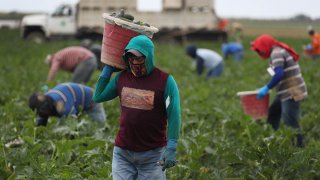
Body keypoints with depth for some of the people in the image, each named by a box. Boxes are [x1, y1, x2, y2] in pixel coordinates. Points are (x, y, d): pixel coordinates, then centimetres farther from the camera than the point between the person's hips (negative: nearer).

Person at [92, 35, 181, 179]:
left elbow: (174, 116, -10)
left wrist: (171, 149, -15)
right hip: (122, 152, 4)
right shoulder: (122, 77, 5)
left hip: (152, 154, -3)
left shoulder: (165, 81, -9)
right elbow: (98, 97, 13)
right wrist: (108, 69, 10)